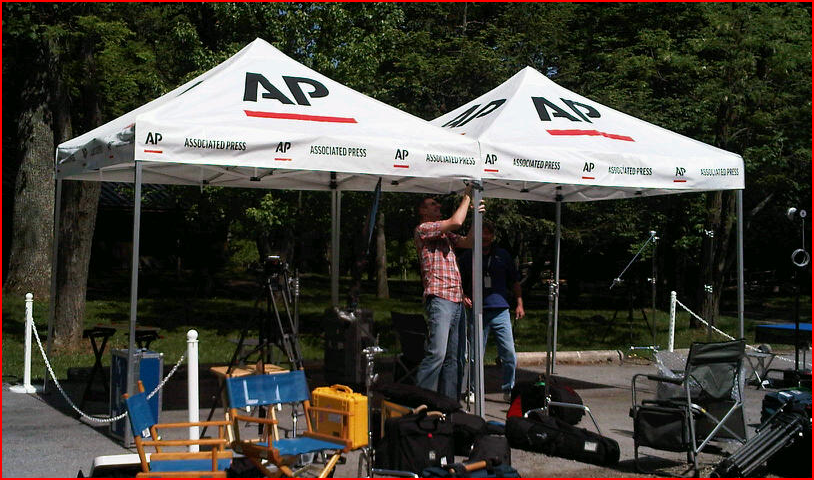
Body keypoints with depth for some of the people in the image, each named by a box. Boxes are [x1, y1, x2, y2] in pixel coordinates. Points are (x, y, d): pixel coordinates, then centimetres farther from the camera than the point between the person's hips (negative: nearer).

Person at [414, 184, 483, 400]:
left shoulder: (446, 235, 25)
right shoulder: (423, 229, 0)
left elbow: (468, 242, 19)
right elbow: (456, 221, -10)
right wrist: (467, 196, 1)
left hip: (457, 301, 9)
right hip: (439, 299, -9)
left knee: (452, 357, 6)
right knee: (436, 354, -17)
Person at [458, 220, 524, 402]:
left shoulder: (503, 256, 13)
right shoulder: (466, 257, 9)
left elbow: (514, 282, 18)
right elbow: (460, 284, 15)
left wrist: (519, 304, 9)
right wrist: (463, 297, -4)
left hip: (500, 310, 1)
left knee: (509, 354, -5)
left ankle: (508, 389, 8)